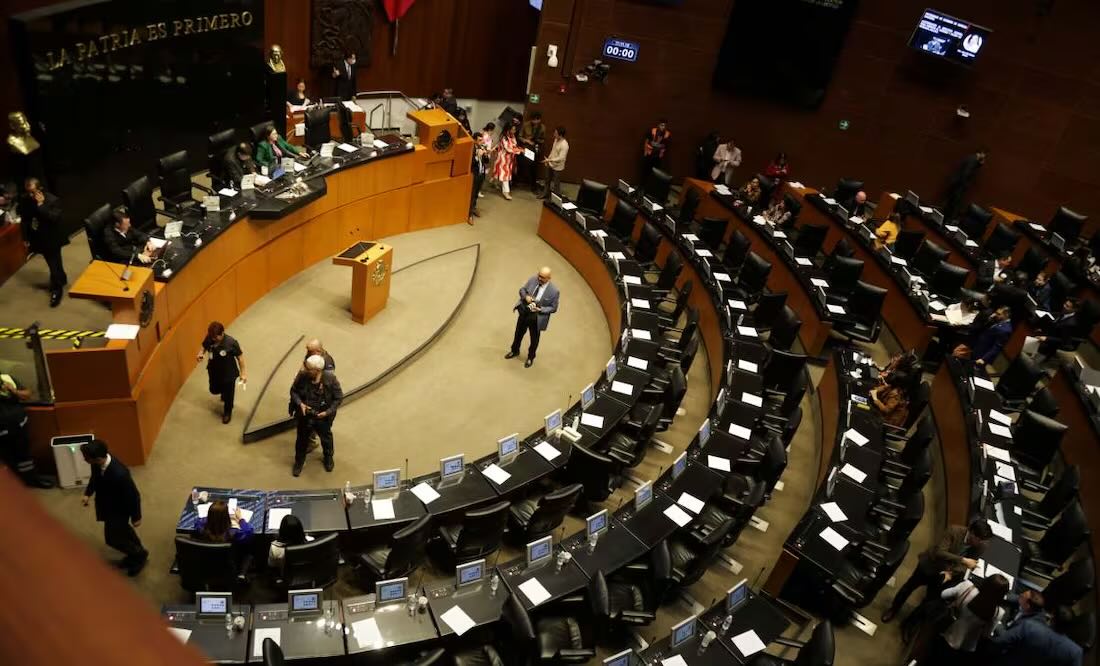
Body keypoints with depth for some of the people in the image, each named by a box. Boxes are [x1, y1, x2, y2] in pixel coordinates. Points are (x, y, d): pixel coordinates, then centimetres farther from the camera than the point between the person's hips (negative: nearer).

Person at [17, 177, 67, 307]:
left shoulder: (53, 200, -19)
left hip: (52, 238, -6)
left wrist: (41, 205, -31)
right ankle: (61, 279, 40)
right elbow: (24, 220, 7)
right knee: (52, 262, 20)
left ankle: (57, 290, 8)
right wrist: (25, 237, 7)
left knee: (54, 264, -2)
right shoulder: (25, 200, -3)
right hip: (38, 238, 6)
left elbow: (54, 218, -31)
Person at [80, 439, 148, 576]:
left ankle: (140, 555, 35)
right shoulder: (98, 463, -21)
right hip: (108, 504, 7)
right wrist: (88, 493, 3)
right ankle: (135, 553, 51)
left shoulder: (119, 474, -43)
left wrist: (136, 517, -15)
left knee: (112, 538, 11)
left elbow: (133, 495, -27)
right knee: (122, 530, 27)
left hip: (119, 509, -7)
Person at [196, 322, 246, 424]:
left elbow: (240, 357, -18)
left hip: (228, 374, -5)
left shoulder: (231, 342, -31)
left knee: (228, 395, 15)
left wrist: (243, 373, -13)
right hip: (214, 371, 5)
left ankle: (227, 412, 45)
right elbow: (204, 347, 3)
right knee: (214, 390, 27)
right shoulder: (209, 338, -19)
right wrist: (201, 354, -21)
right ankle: (224, 393, 63)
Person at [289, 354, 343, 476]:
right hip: (304, 415, 1)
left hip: (323, 417, -1)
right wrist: (300, 403, -19)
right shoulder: (302, 376, -21)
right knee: (302, 439, 21)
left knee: (326, 438, 25)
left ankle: (328, 457, 55)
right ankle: (299, 461, 48)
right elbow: (293, 391, -3)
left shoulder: (330, 379, -25)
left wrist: (328, 412, -20)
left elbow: (338, 398, -13)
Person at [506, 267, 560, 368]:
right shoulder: (532, 280, -14)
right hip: (524, 313, 3)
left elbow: (553, 308, -13)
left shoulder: (554, 291, -24)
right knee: (518, 334, 25)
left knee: (534, 339, 20)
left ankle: (530, 357, 47)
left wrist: (540, 309, -28)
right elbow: (522, 289, 2)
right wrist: (526, 296, -21)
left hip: (537, 319, -3)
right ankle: (515, 351, 53)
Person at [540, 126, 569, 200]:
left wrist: (549, 160, -32)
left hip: (557, 167, -9)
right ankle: (545, 194, 40)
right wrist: (547, 160, 10)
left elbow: (561, 158, -31)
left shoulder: (564, 145, -28)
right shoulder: (556, 139, -1)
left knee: (556, 183, 5)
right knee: (547, 180, 22)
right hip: (550, 164, 9)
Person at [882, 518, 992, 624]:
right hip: (928, 565, -2)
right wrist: (963, 560, -44)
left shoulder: (980, 547, -22)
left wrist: (951, 572, -28)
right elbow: (939, 552, -36)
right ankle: (893, 609, 43)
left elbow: (965, 565, -12)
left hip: (943, 574, 2)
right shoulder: (954, 530, -31)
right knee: (909, 587, 17)